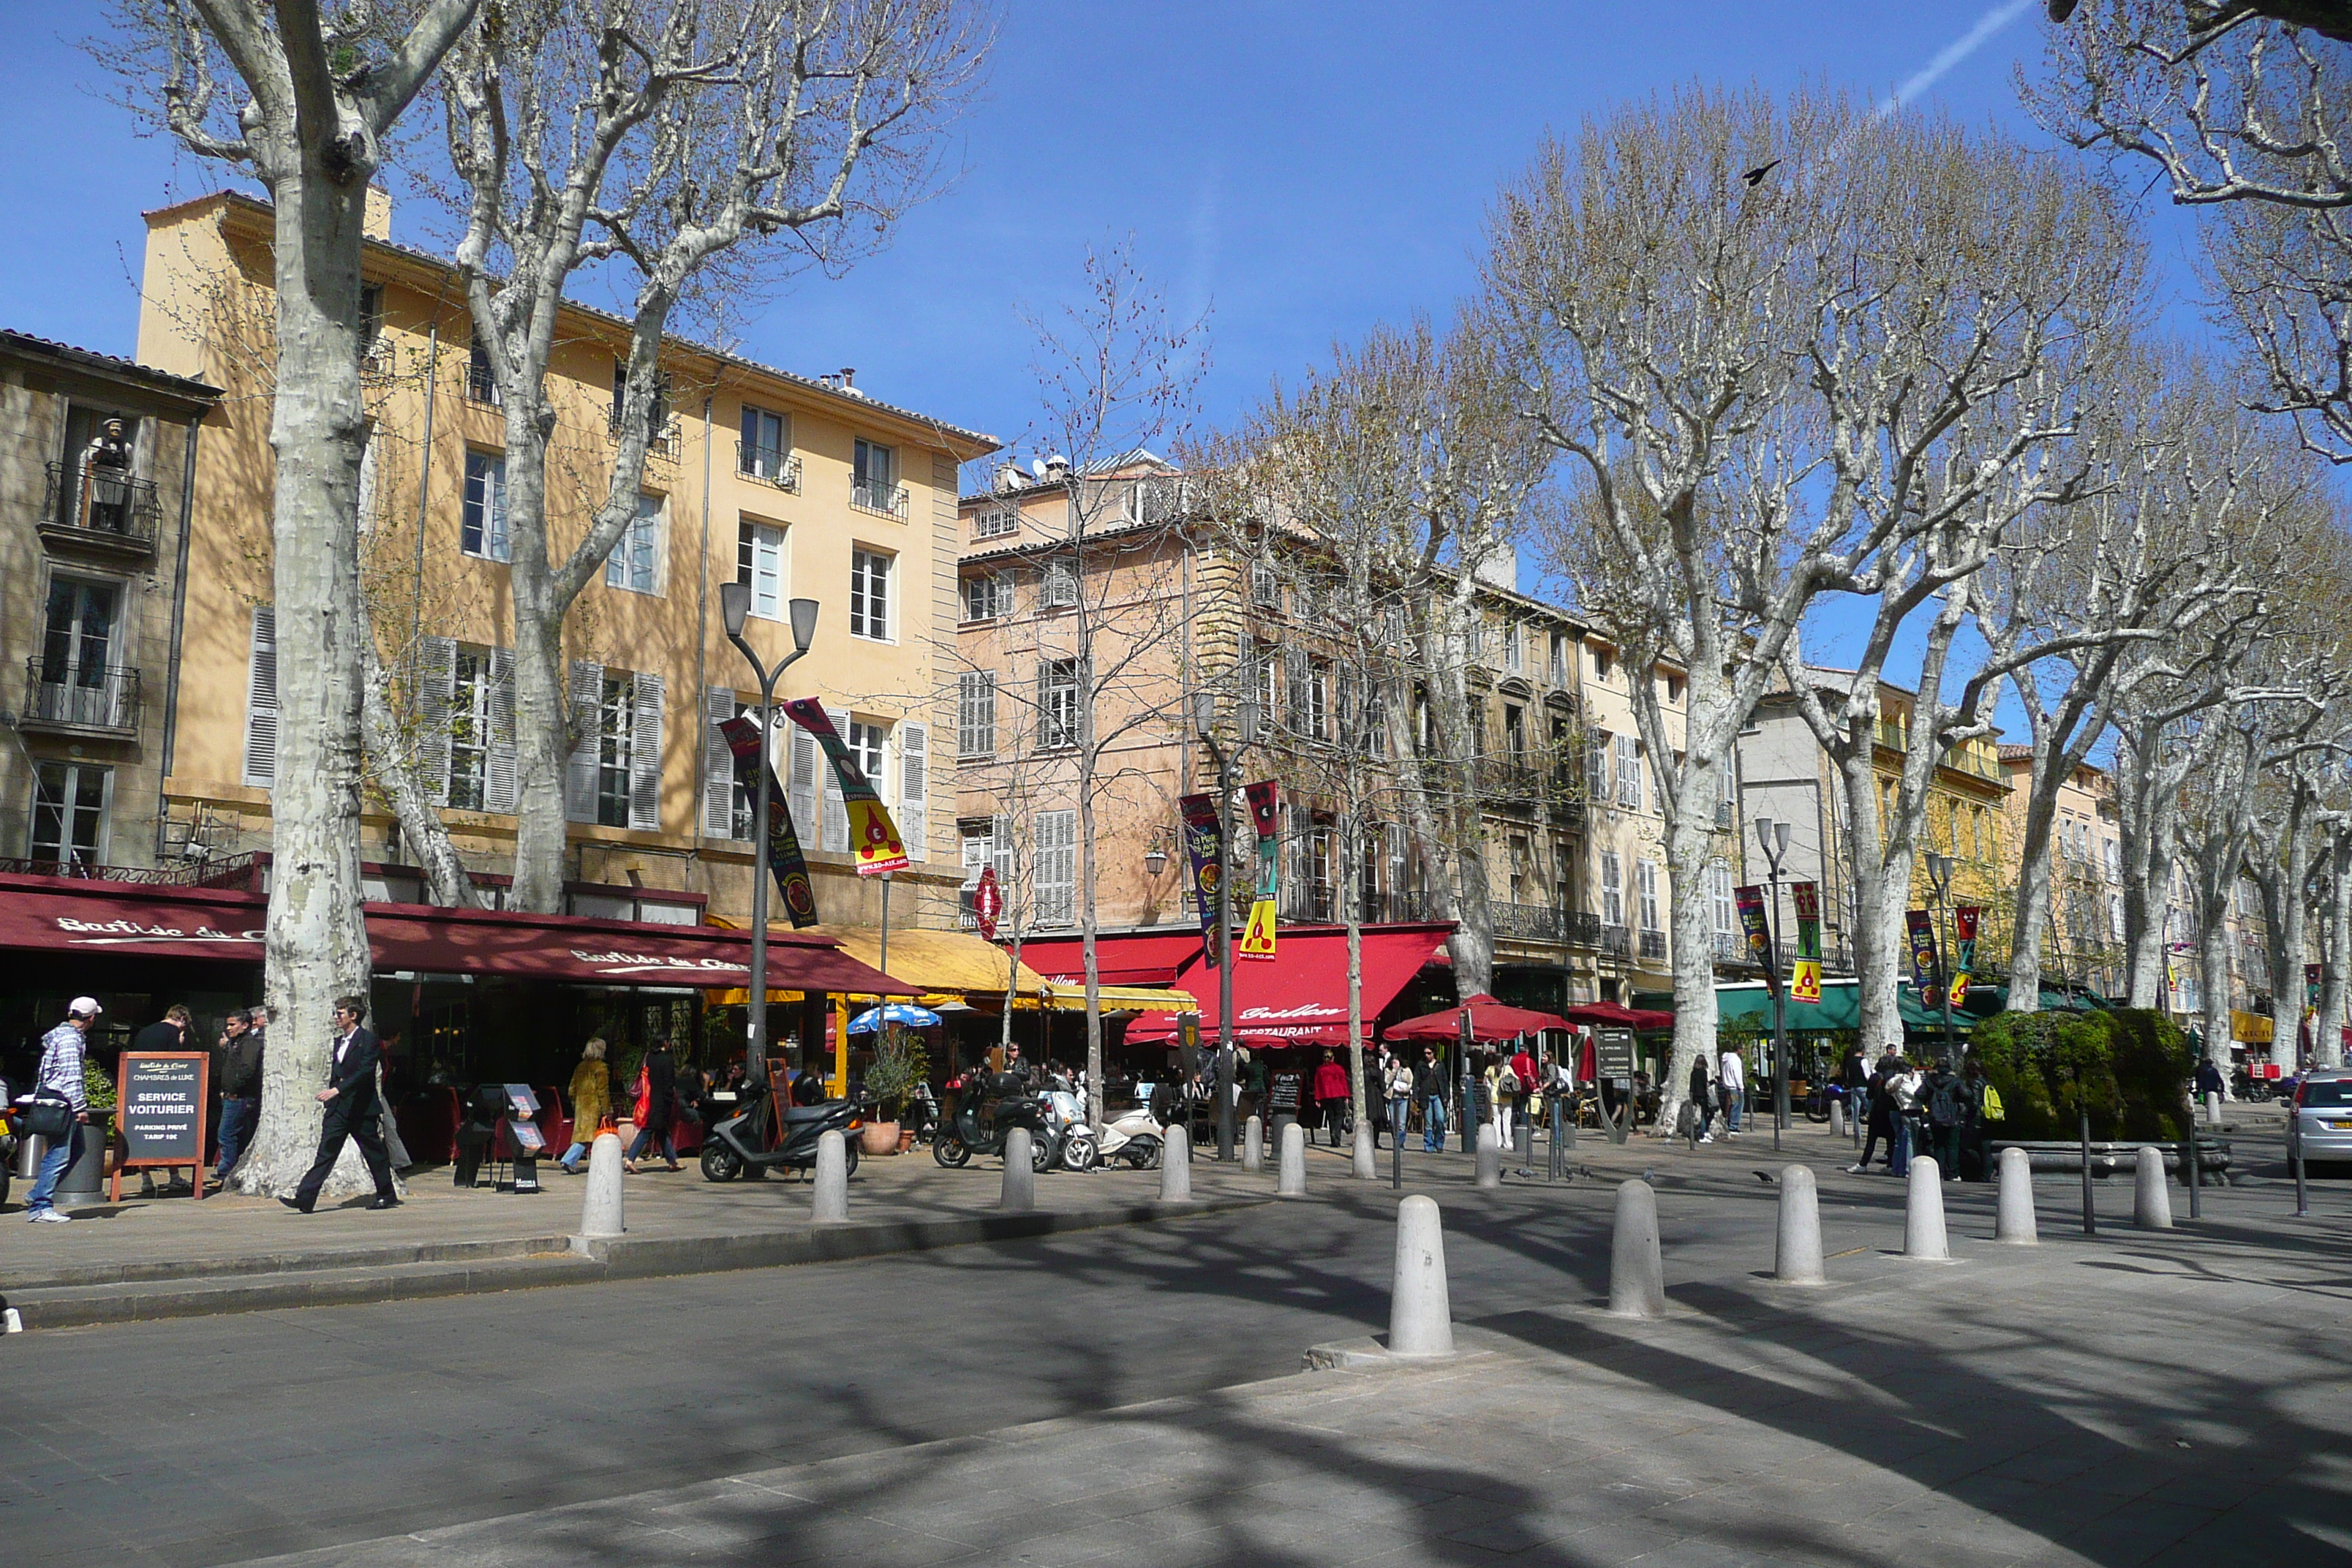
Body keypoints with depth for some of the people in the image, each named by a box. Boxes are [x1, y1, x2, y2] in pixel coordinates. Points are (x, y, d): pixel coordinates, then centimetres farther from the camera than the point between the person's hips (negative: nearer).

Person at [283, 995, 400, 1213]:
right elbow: (335, 1074, 21)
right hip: (337, 1109, 7)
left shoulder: (368, 1038, -9)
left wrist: (338, 1089, -29)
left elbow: (365, 1071, -21)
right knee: (326, 1152, -1)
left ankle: (387, 1196, 17)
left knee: (374, 1154, 4)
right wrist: (330, 1095, 16)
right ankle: (305, 1199, -7)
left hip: (361, 1108, -7)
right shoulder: (339, 1041, 16)